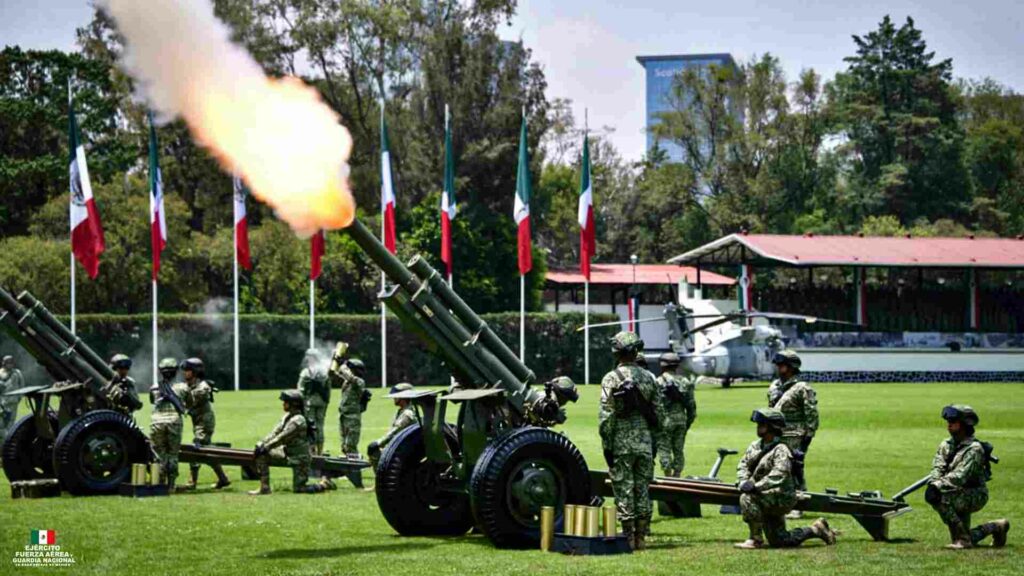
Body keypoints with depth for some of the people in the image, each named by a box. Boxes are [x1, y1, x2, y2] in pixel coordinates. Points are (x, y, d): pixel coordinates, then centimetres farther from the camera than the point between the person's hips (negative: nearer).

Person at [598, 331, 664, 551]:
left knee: (624, 491, 0)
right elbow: (659, 414, 9)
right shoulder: (648, 378, 6)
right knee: (642, 490, 10)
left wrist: (607, 446, -6)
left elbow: (606, 416, -11)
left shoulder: (611, 379, -8)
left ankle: (628, 538, -1)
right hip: (645, 442, 4)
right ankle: (641, 537, 11)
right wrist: (654, 441, 17)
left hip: (621, 443, -4)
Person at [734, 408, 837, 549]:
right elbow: (743, 465, 7)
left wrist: (756, 486, -38)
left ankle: (756, 539, -19)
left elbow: (779, 474, -31)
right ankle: (816, 530, 28)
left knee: (747, 499, -30)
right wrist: (743, 481, -14)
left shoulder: (781, 450, -18)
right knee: (779, 541, 13)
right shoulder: (755, 446, 7)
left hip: (781, 498, -9)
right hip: (768, 499, 9)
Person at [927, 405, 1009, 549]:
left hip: (975, 496, -8)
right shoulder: (946, 445, 4)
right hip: (959, 496, 8)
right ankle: (996, 527, 30)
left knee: (941, 499, -30)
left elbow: (959, 476, -30)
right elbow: (937, 467, -8)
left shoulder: (974, 449, -19)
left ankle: (962, 539, -22)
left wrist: (937, 486, -38)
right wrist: (933, 484, -29)